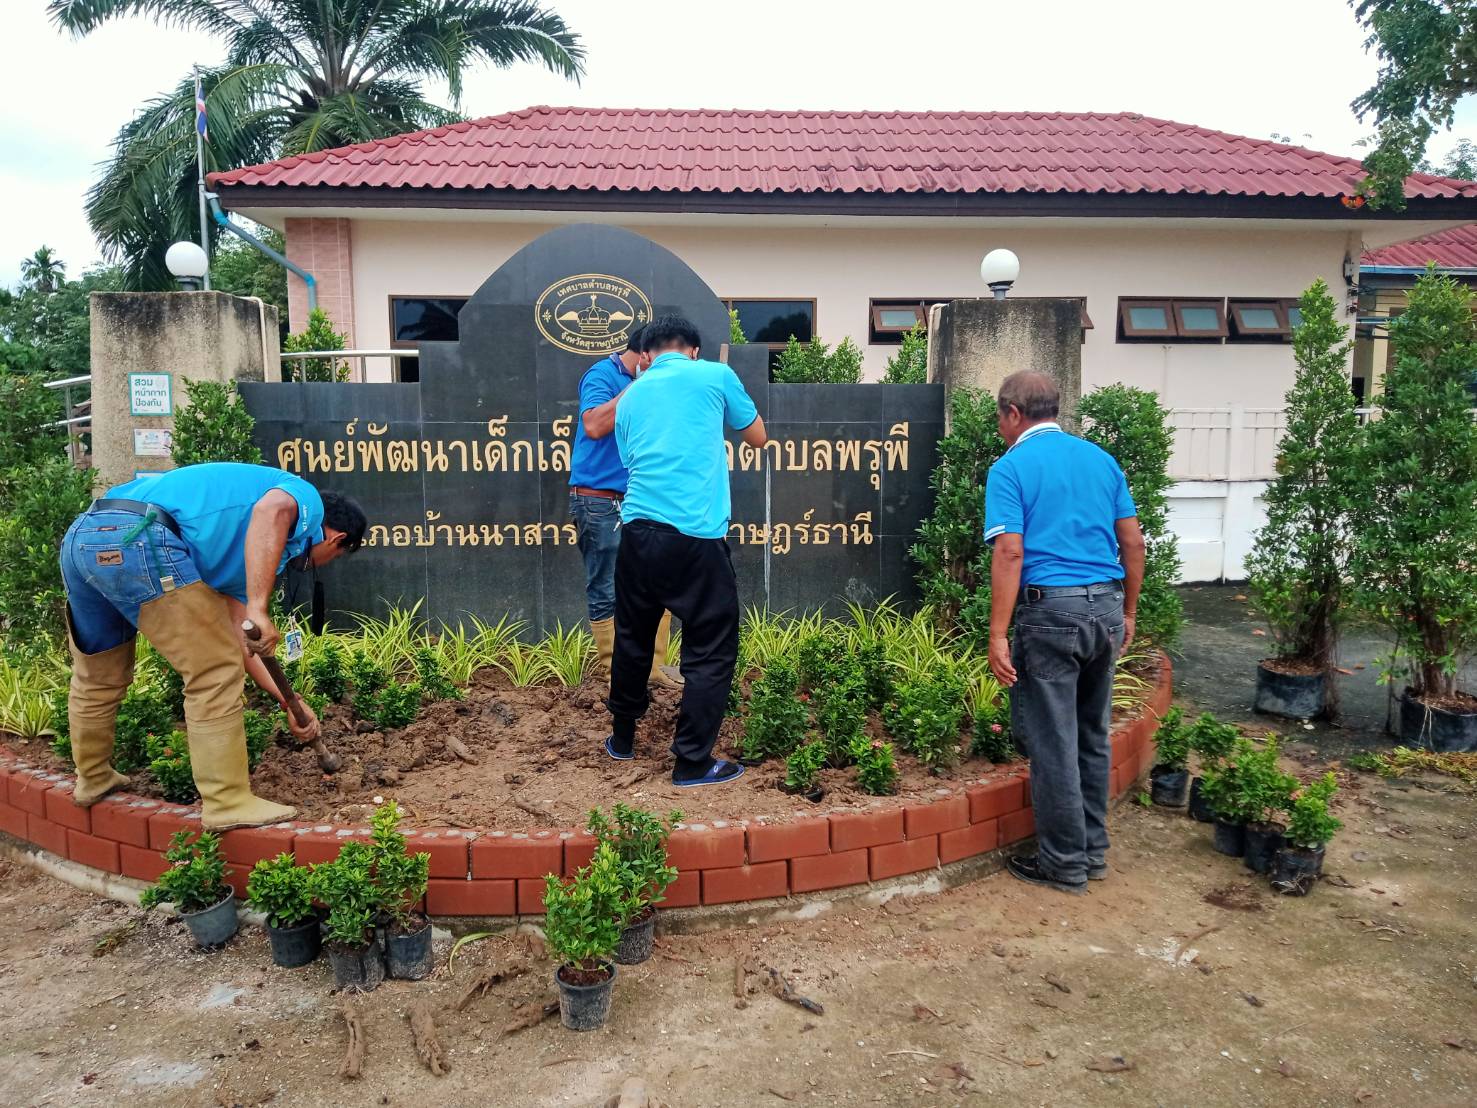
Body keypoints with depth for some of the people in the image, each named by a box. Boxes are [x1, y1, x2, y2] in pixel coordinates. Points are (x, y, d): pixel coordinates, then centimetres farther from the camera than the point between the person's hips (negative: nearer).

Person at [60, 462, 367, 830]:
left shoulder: (244, 551, 32)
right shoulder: (306, 499, 9)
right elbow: (271, 510, -19)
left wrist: (290, 703, 34)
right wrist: (258, 608, -23)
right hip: (136, 538, -10)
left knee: (97, 677, 28)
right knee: (214, 674, 0)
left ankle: (93, 779, 48)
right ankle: (228, 803, 6)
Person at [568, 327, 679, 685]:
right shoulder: (603, 375, -8)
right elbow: (593, 425, -24)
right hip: (601, 502, -8)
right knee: (607, 595, -1)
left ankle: (652, 667, 16)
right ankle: (613, 674, 9)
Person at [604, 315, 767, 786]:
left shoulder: (629, 397, 17)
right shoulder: (715, 375, 5)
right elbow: (758, 437, 17)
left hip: (637, 530, 5)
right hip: (696, 535, -5)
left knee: (632, 639, 21)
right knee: (710, 651, 6)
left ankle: (622, 738, 36)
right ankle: (692, 762, 9)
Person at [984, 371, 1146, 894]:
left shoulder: (1011, 467, -6)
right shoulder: (1100, 458, 12)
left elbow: (1010, 553, -15)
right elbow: (1133, 542, 11)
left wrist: (998, 635, -14)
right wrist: (1127, 612, 19)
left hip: (1051, 610, -6)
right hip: (1106, 607, 7)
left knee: (1053, 742, 3)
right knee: (1092, 735, 17)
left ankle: (1064, 863, 13)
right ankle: (1093, 850, 28)